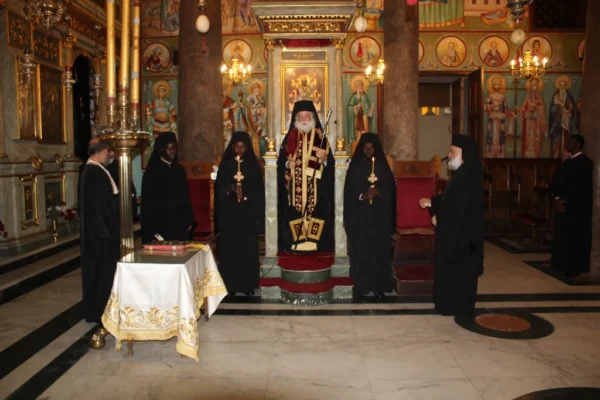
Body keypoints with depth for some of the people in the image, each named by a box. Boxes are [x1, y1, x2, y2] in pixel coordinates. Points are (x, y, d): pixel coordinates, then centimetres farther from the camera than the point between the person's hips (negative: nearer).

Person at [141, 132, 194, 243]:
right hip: (161, 225, -4)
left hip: (180, 224, 4)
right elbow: (147, 202, -4)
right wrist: (152, 229, -8)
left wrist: (189, 220, 6)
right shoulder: (152, 171, -2)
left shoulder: (179, 169, 10)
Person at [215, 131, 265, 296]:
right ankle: (230, 285, 6)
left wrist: (245, 196, -12)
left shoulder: (253, 166, 6)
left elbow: (259, 191, 4)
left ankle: (248, 285, 7)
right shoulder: (225, 165, 6)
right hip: (229, 214, 0)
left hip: (248, 214, 0)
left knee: (248, 249, 0)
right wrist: (230, 190, -17)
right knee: (230, 249, -1)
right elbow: (219, 190, 2)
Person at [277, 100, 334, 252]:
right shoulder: (290, 137, 9)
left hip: (315, 187, -1)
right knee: (294, 215, -3)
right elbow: (280, 161, 7)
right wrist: (288, 164, -13)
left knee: (315, 214, -5)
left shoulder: (320, 137, 6)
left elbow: (330, 163, 2)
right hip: (294, 186, 1)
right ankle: (295, 243, 3)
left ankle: (313, 243, 1)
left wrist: (324, 158, -18)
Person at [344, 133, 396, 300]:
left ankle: (379, 286, 9)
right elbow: (349, 192, 0)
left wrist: (379, 193, -15)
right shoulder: (355, 167, 3)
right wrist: (362, 196, -17)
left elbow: (391, 190, 4)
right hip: (359, 215, -1)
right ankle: (359, 287, 6)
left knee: (379, 250, 2)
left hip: (379, 215, 1)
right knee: (360, 251, -1)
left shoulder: (383, 167, 7)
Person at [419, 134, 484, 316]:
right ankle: (456, 304, 27)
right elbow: (449, 199, 18)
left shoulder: (467, 177, -22)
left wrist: (438, 218, -12)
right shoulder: (461, 174, 11)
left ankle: (459, 306, 11)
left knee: (458, 270, 0)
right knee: (454, 270, 16)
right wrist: (431, 202, 8)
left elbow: (457, 207, -24)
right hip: (456, 232, 10)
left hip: (462, 233, -10)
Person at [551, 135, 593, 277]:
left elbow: (583, 186, -16)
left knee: (575, 238, -3)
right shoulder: (566, 164, 17)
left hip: (577, 207, -8)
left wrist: (566, 202, -16)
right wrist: (557, 199, -4)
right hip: (563, 206, 8)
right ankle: (564, 265, 17)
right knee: (562, 237, 9)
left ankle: (574, 268, 3)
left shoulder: (585, 162, -8)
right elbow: (557, 181, 12)